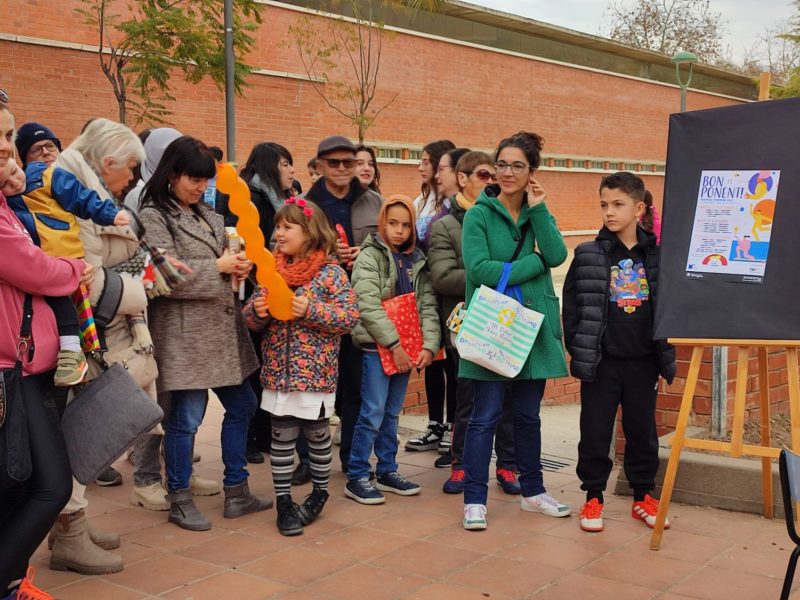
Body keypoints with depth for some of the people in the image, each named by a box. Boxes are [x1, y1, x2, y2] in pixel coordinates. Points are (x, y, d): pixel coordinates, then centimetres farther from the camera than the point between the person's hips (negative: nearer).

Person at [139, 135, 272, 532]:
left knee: (241, 405, 12)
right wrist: (219, 268, -14)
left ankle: (236, 492, 24)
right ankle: (179, 501, 14)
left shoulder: (208, 216, 16)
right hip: (185, 331, -8)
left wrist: (237, 268, 1)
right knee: (187, 417, -2)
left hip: (223, 327, 8)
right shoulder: (154, 217, -7)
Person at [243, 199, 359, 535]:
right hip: (278, 371, 4)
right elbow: (251, 318, 11)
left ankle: (320, 492, 31)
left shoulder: (330, 271, -7)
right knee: (282, 437, 8)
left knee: (317, 435, 12)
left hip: (316, 372, -3)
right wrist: (257, 311, -12)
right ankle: (284, 502, 18)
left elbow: (350, 316, -13)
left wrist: (311, 310, -24)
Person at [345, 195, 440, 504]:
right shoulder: (369, 256, -4)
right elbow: (368, 305, -14)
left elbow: (428, 305, 7)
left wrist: (429, 345, -7)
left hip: (406, 348, 5)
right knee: (373, 413, -5)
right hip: (377, 347, -5)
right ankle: (357, 477, 4)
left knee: (392, 413, 13)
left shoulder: (416, 261, 12)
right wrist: (394, 344, -17)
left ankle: (387, 471, 23)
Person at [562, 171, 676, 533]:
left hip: (643, 361, 2)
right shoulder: (588, 256, -3)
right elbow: (571, 304, -1)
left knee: (642, 432, 12)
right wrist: (577, 349, -5)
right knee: (595, 432, 5)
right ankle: (593, 497, 20)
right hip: (601, 362, -1)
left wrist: (665, 354, 3)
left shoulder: (658, 255, 1)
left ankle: (643, 497, 27)